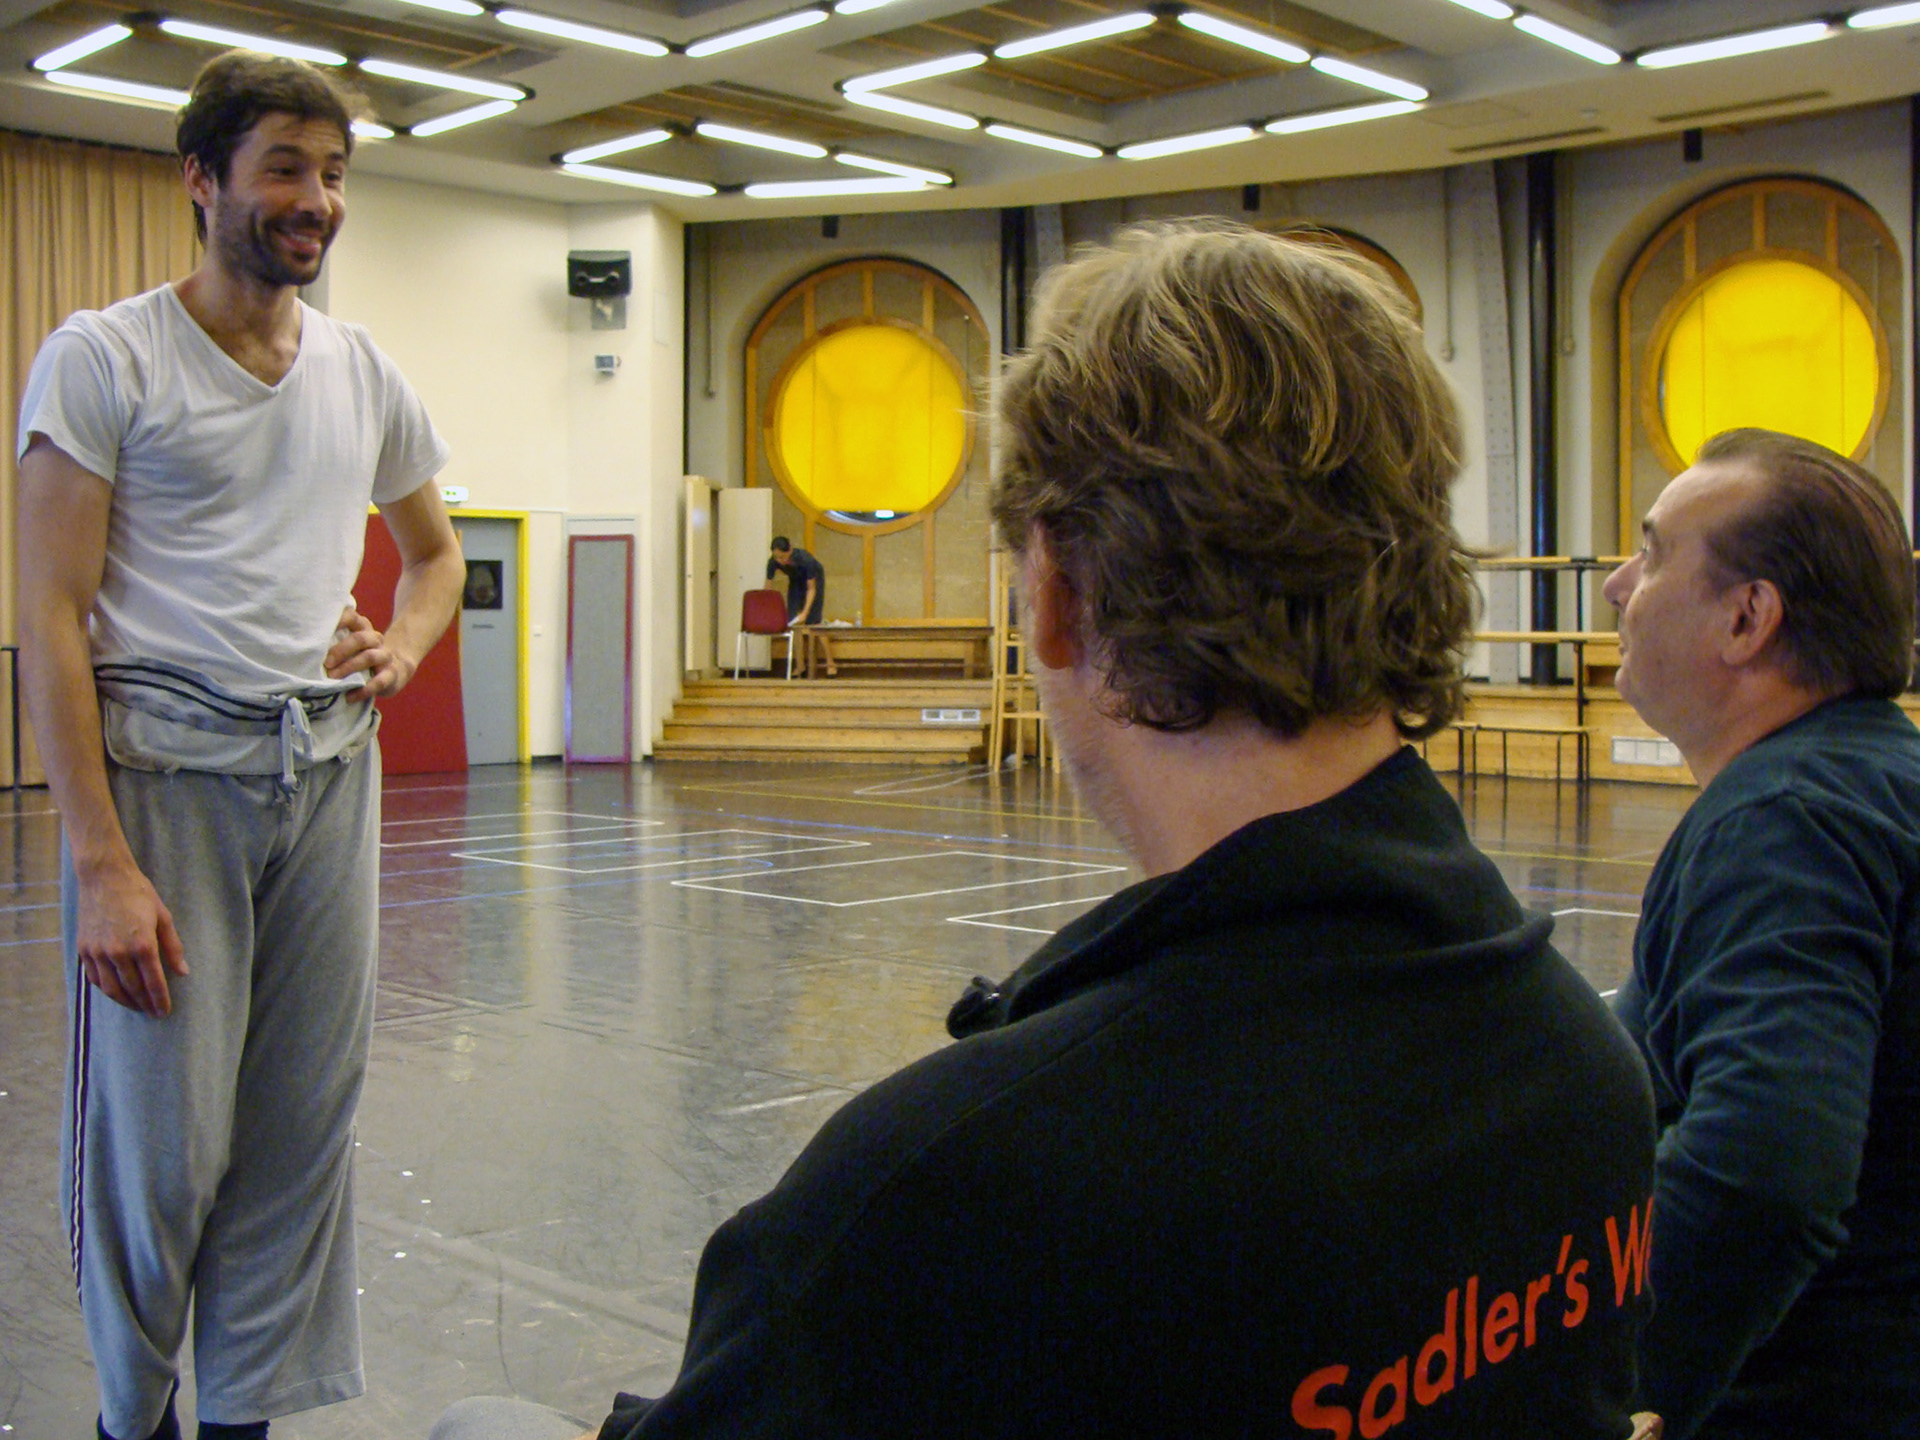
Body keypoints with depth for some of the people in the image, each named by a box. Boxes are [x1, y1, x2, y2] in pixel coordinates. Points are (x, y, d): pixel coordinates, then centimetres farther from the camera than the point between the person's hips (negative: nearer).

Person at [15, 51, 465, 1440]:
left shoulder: (365, 374, 11)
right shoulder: (103, 358, -4)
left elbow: (435, 553, 27)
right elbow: (50, 617, -10)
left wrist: (402, 649, 3)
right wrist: (101, 860, -17)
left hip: (328, 767, 5)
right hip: (165, 768, -5)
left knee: (305, 1123, 7)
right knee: (161, 1133, -2)